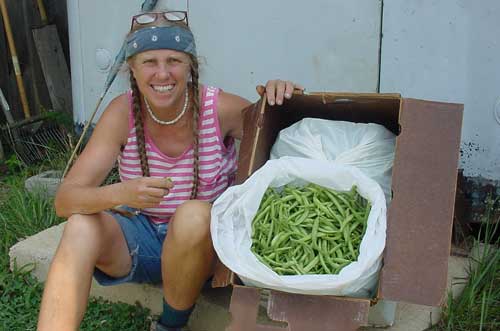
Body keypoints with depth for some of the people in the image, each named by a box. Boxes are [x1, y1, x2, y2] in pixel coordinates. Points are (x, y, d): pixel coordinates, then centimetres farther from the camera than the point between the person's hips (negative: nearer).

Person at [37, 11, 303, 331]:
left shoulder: (221, 109, -17)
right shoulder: (123, 112, -13)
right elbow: (65, 200, -18)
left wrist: (280, 96, -26)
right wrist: (119, 193, -41)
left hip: (204, 242, 0)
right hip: (142, 239, 1)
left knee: (194, 214, -33)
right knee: (81, 226, -28)